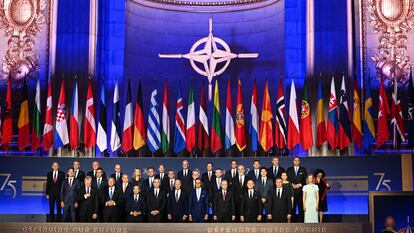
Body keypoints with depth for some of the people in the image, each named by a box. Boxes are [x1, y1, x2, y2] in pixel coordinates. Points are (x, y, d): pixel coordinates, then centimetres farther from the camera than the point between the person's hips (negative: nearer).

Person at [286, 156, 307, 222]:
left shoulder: (303, 169, 11)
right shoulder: (289, 169, 14)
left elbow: (305, 179, 4)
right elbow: (288, 179, 7)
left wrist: (299, 185, -9)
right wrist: (292, 185, -8)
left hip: (300, 190, -1)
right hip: (292, 190, 1)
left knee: (301, 206, -4)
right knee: (292, 206, -1)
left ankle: (300, 221, -1)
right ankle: (292, 221, 4)